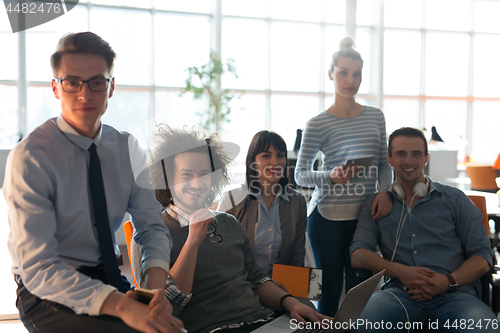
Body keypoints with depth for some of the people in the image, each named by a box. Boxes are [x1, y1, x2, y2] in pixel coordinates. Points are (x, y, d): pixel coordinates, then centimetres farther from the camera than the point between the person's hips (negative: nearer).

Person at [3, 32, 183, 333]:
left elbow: (151, 225, 2)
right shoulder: (30, 157, -15)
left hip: (110, 280, 5)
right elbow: (37, 269, -20)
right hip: (47, 293, -4)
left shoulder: (126, 148, 1)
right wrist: (120, 305, -32)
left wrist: (156, 287, -19)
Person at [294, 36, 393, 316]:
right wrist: (330, 177, -21)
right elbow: (301, 174, -3)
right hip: (327, 218, -3)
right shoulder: (318, 124, -5)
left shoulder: (376, 116, 8)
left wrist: (384, 190, -6)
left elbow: (384, 164, 13)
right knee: (330, 292, 4)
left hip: (365, 216, 3)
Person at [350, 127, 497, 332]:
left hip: (454, 294, 1)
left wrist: (449, 281, -9)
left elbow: (483, 256, 11)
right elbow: (358, 255, 6)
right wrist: (400, 271, -11)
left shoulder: (455, 199, 15)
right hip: (400, 292, 0)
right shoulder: (376, 204, 17)